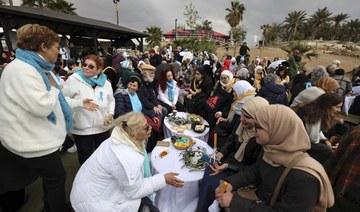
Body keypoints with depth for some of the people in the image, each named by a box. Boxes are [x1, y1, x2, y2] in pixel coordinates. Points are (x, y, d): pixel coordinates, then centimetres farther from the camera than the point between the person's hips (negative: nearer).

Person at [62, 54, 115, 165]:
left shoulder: (106, 83, 1)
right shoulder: (73, 80, -10)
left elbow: (111, 101, 13)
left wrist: (111, 113, -2)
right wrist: (80, 103, -25)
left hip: (103, 128, 3)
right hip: (81, 129, -3)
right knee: (85, 159, 14)